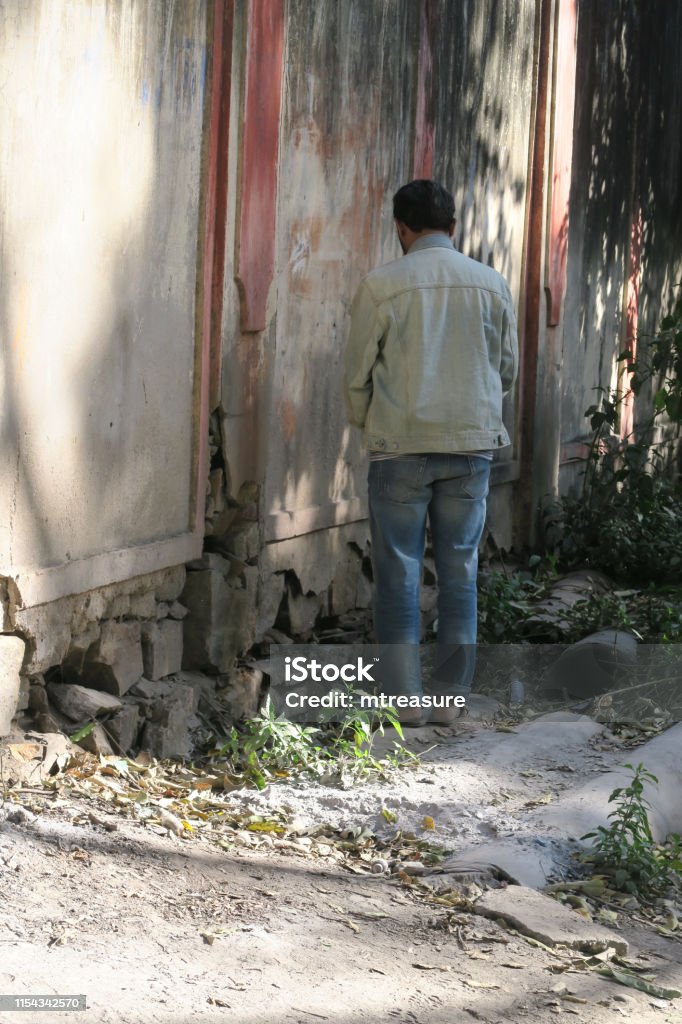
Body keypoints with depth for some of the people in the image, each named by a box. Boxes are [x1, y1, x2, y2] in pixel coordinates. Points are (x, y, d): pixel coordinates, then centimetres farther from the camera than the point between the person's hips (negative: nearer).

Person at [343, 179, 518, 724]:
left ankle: (406, 695, 4)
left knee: (399, 575, 4)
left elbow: (357, 374, -1)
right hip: (473, 444, 3)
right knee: (460, 572, 9)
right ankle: (452, 694, 11)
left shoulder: (380, 286, -6)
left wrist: (369, 425, 17)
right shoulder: (492, 285, 3)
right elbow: (508, 368, 11)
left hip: (401, 445, -3)